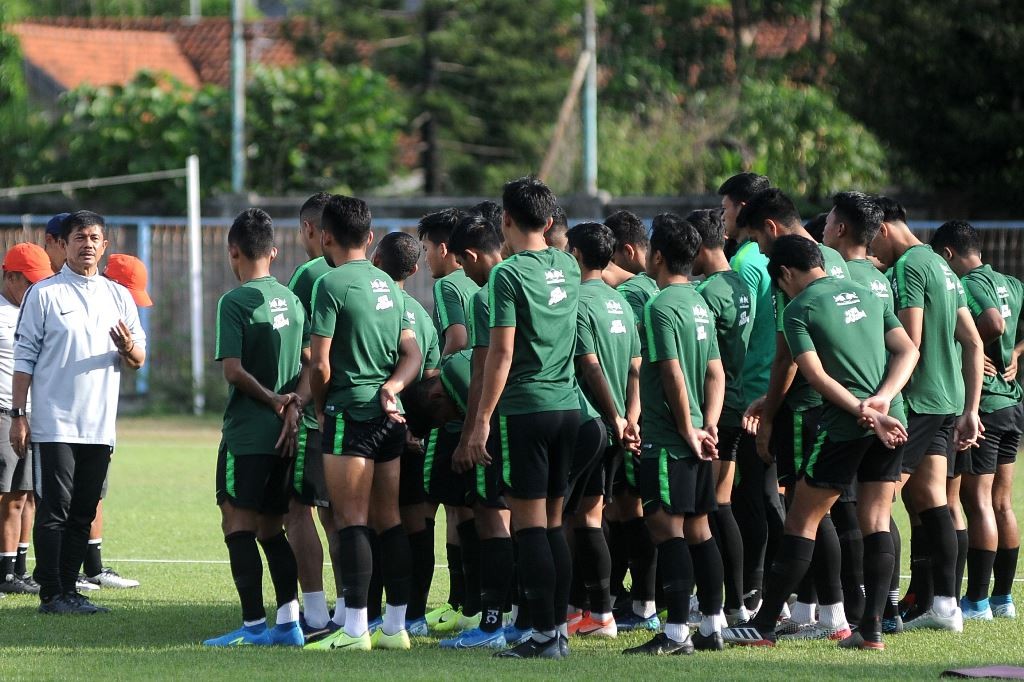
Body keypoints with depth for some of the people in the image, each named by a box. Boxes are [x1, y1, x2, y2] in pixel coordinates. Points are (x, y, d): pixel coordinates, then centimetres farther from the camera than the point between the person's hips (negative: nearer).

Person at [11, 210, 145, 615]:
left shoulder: (118, 296, 12)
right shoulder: (44, 294, 0)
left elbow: (137, 361, 14)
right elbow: (25, 357, -1)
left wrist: (128, 348, -10)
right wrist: (18, 414, -7)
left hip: (100, 426, 4)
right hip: (54, 424, -4)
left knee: (83, 513, 6)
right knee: (53, 511, -5)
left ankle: (68, 588, 13)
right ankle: (51, 594, -3)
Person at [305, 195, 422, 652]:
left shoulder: (331, 284, -11)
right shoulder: (387, 284, 14)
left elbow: (320, 365, -13)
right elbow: (413, 354, 15)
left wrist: (320, 409, 4)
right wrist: (392, 386, -1)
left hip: (350, 413, -8)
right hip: (390, 416, 8)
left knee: (351, 521, -6)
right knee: (388, 519, 10)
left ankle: (355, 629, -9)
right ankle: (395, 626, 12)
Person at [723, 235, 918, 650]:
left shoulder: (799, 309, -2)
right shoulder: (863, 293, 16)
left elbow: (817, 376, -13)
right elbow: (908, 351, 8)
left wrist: (865, 413, -16)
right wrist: (881, 401, -5)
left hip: (844, 428, -5)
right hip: (892, 422, 5)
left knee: (802, 521, 2)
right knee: (877, 519, 8)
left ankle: (764, 626, 5)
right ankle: (872, 629, 4)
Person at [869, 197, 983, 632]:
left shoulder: (907, 268, -11)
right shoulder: (941, 267, 17)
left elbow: (909, 343, -19)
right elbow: (974, 344, 17)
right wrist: (970, 411, 17)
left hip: (916, 400, -9)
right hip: (948, 400, 9)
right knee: (930, 501, 10)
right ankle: (943, 604, 7)